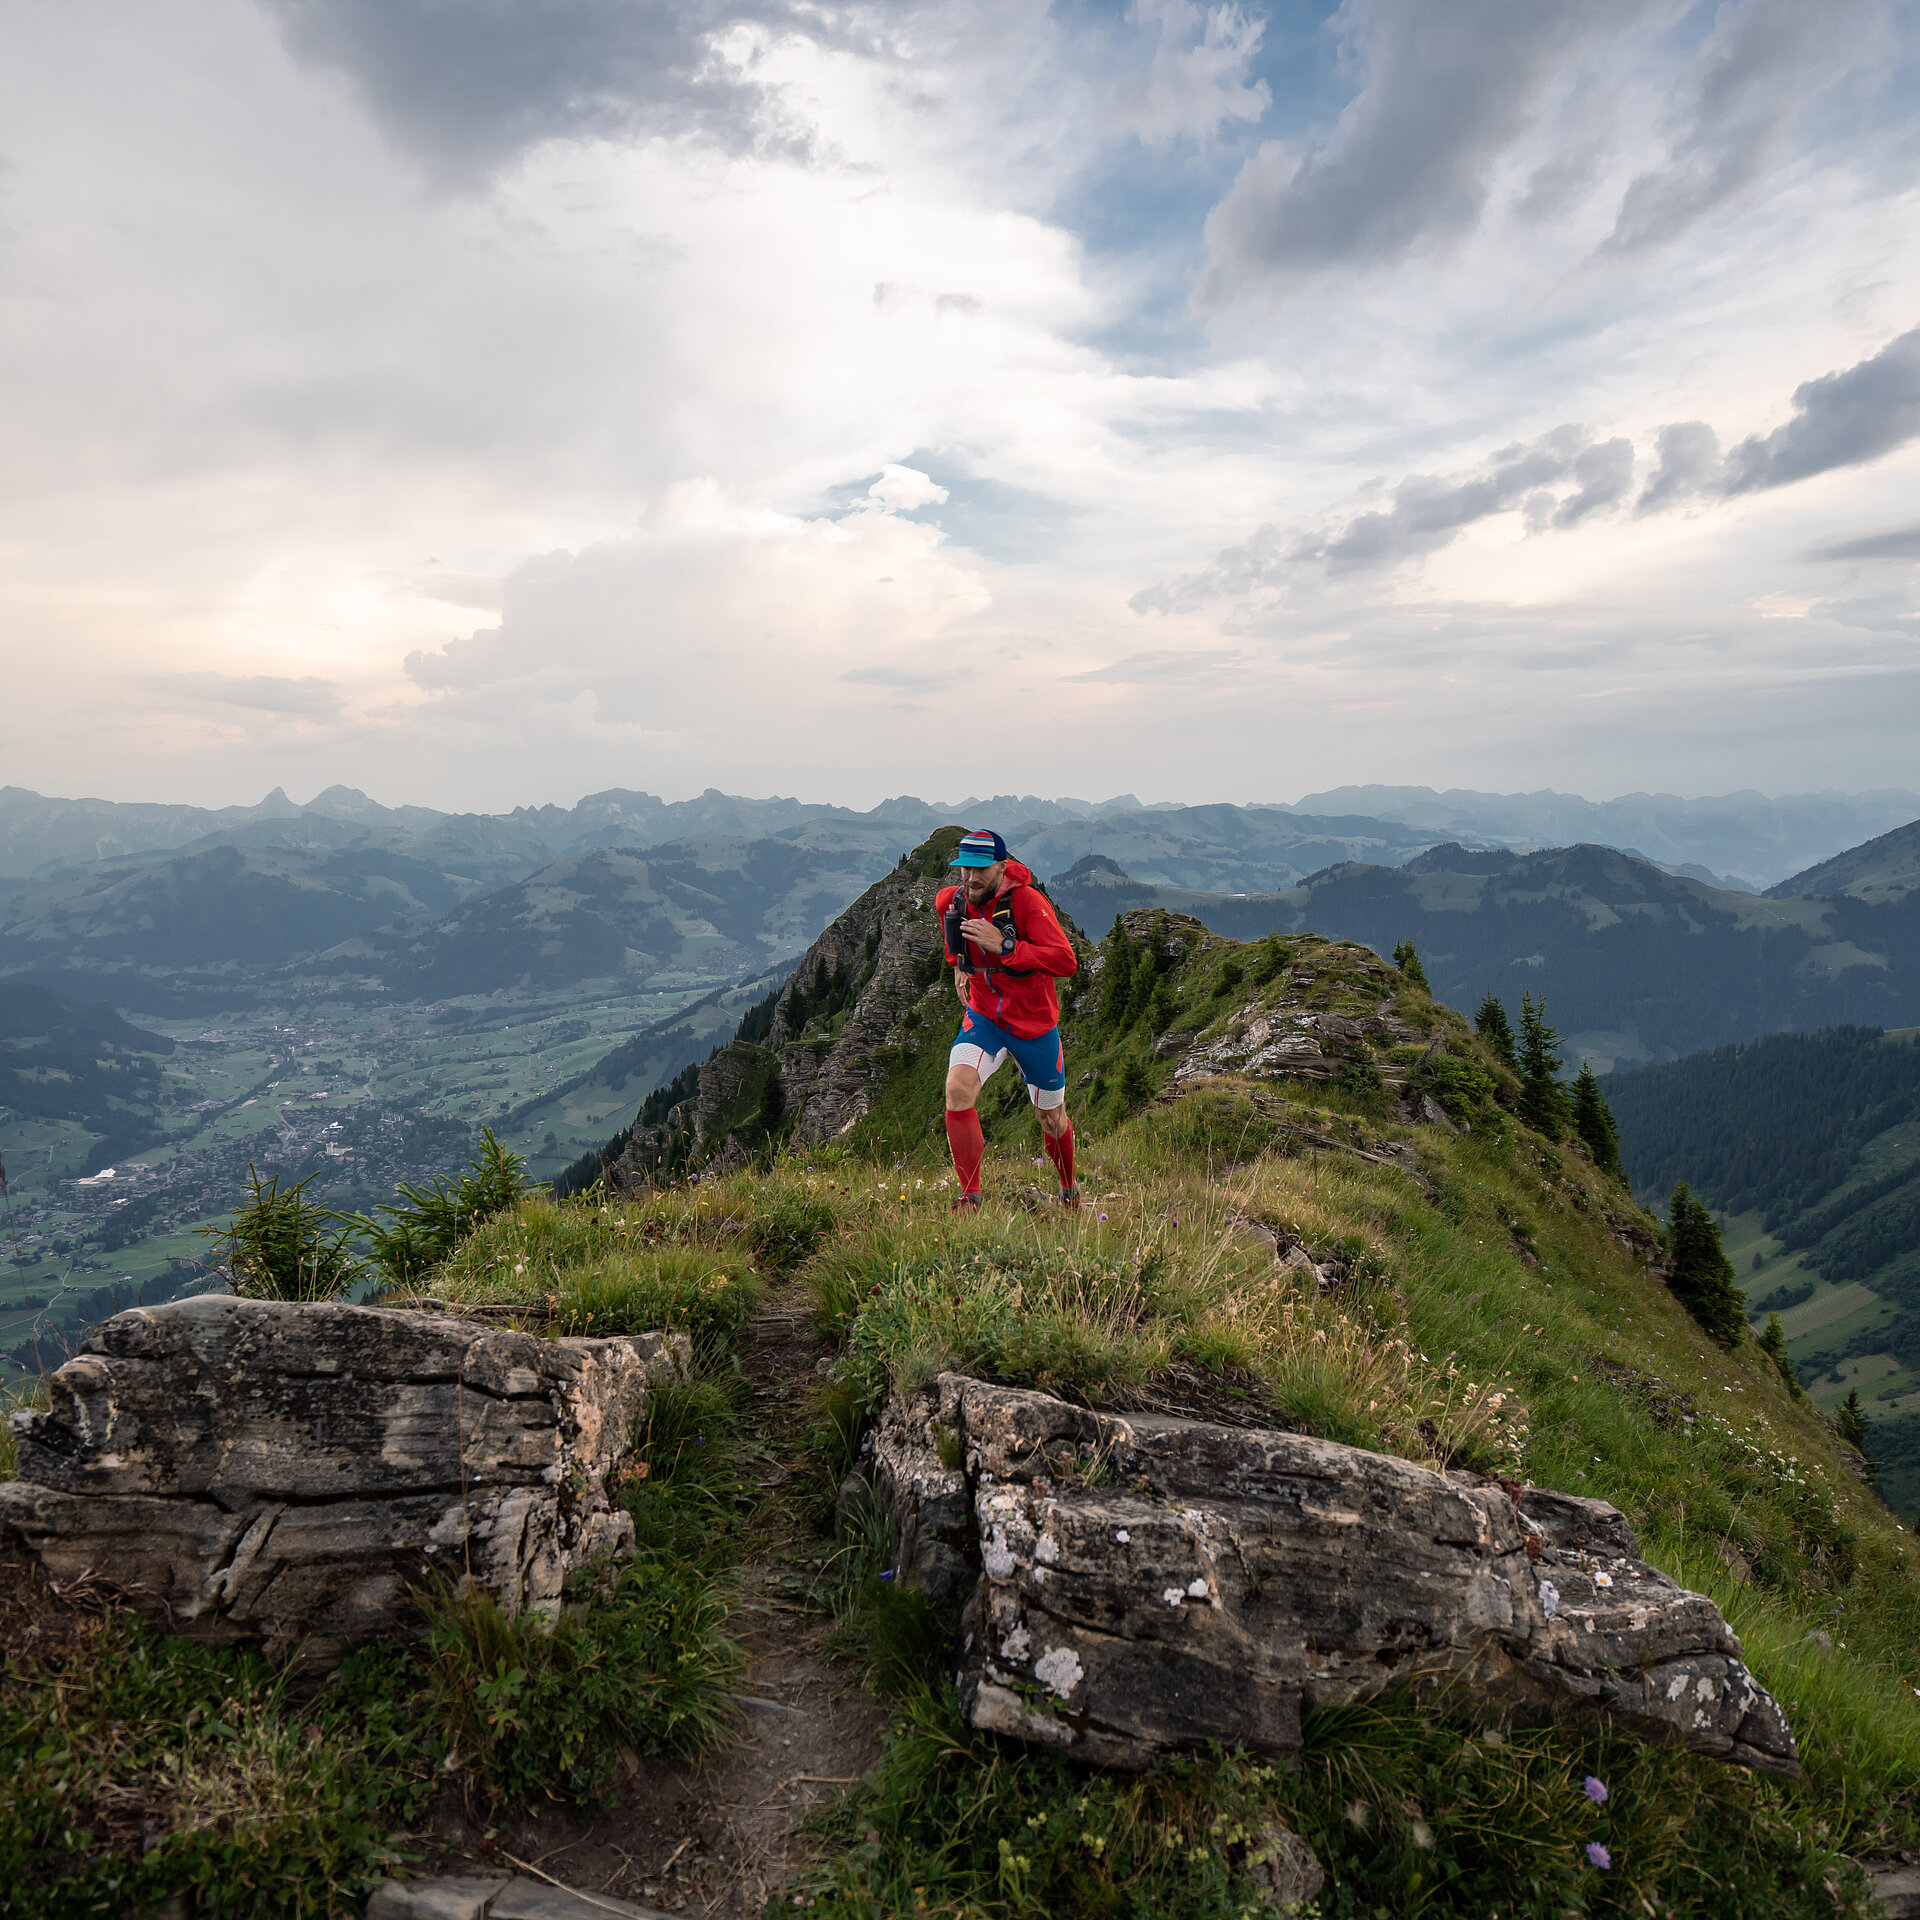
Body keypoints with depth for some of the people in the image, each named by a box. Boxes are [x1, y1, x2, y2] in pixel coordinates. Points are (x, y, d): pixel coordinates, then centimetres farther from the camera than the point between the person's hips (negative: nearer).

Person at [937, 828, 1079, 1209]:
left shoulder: (1026, 900, -23)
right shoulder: (948, 900, -6)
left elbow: (1066, 962, -31)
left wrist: (1003, 945, -36)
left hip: (1034, 1023, -3)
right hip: (983, 1017, 3)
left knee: (1051, 1117, 13)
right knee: (958, 1088, -26)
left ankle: (1070, 1191, 43)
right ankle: (970, 1198, -15)